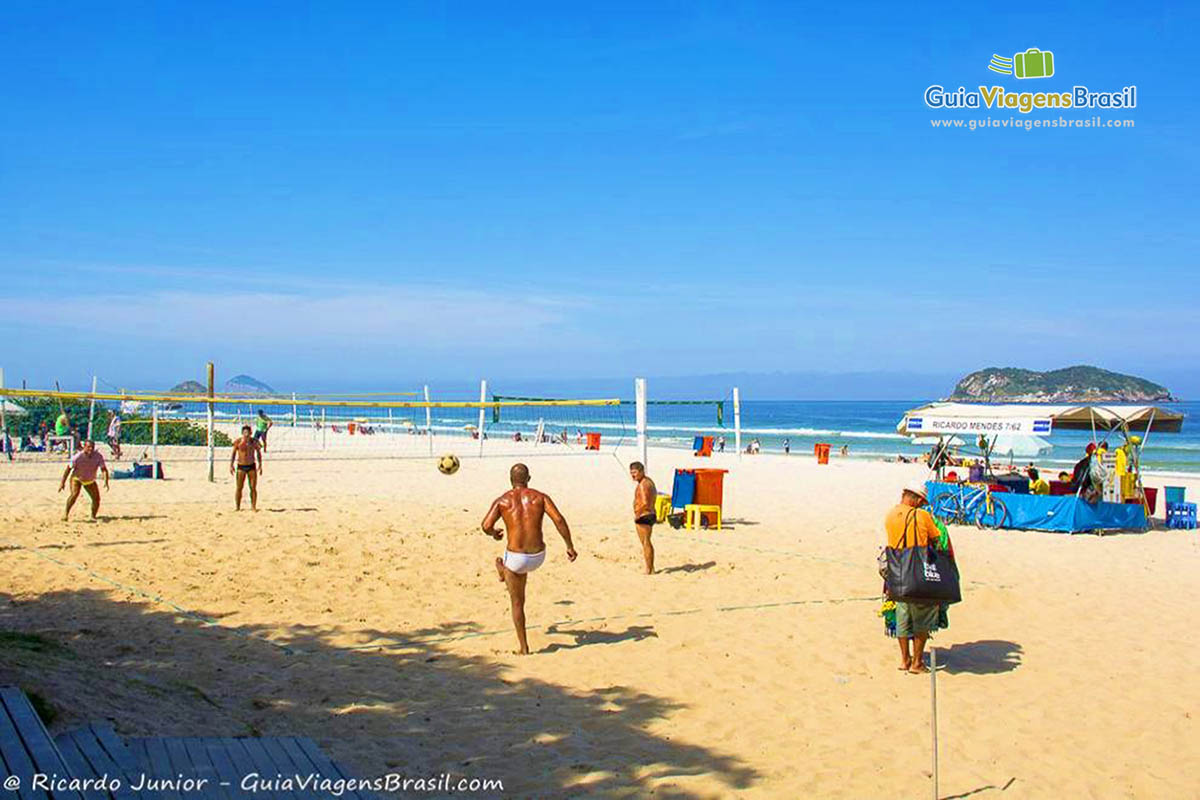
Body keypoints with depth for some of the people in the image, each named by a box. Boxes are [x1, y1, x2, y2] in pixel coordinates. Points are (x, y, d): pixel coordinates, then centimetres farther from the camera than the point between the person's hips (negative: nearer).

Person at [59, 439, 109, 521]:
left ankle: (93, 516, 19)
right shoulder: (78, 457, -25)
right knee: (74, 494, -28)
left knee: (97, 498, -3)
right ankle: (66, 513, -12)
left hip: (90, 481, 3)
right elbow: (68, 468, -17)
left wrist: (106, 482, -36)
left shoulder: (98, 456, -21)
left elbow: (104, 469, -22)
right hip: (76, 478, -3)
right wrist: (62, 482, -18)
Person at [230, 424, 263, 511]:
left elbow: (258, 453, 10)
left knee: (253, 488, 0)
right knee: (239, 487, 0)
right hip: (241, 466, -1)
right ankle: (237, 507, 10)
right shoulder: (238, 441, -7)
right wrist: (231, 465, 1)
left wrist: (260, 465, 6)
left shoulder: (254, 441, -3)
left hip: (252, 466, 1)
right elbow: (233, 453, 5)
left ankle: (254, 507, 8)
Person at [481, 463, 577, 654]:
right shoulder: (540, 497, 3)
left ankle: (524, 648, 23)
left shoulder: (503, 500, 1)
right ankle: (504, 573, 68)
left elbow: (486, 525, -9)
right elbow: (559, 519, -8)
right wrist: (570, 546, -2)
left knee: (517, 603, 16)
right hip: (538, 557, 2)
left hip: (516, 558, -2)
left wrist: (494, 534, 15)